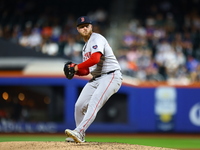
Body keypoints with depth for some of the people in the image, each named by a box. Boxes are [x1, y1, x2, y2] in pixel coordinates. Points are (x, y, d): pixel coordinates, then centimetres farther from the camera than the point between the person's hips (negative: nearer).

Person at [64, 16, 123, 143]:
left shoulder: (97, 39, -10)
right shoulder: (85, 46, 20)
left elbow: (95, 59, -27)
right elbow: (87, 70, 22)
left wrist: (77, 67, -18)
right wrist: (75, 71, 2)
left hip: (111, 76, -10)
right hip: (96, 79, 10)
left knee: (94, 103, -25)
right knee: (80, 105, 5)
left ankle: (79, 132, -37)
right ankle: (80, 136, 20)